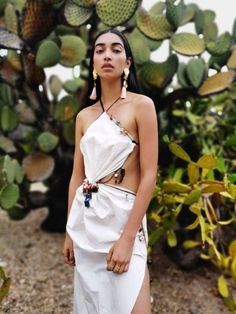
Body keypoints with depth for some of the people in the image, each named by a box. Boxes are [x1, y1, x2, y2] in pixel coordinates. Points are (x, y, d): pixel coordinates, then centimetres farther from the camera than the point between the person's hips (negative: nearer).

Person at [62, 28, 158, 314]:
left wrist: (127, 238, -17)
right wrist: (69, 231, 9)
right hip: (84, 219, 5)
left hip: (122, 216, -5)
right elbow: (77, 175, 11)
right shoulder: (84, 116, 9)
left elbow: (149, 176, -12)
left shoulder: (141, 105, -6)